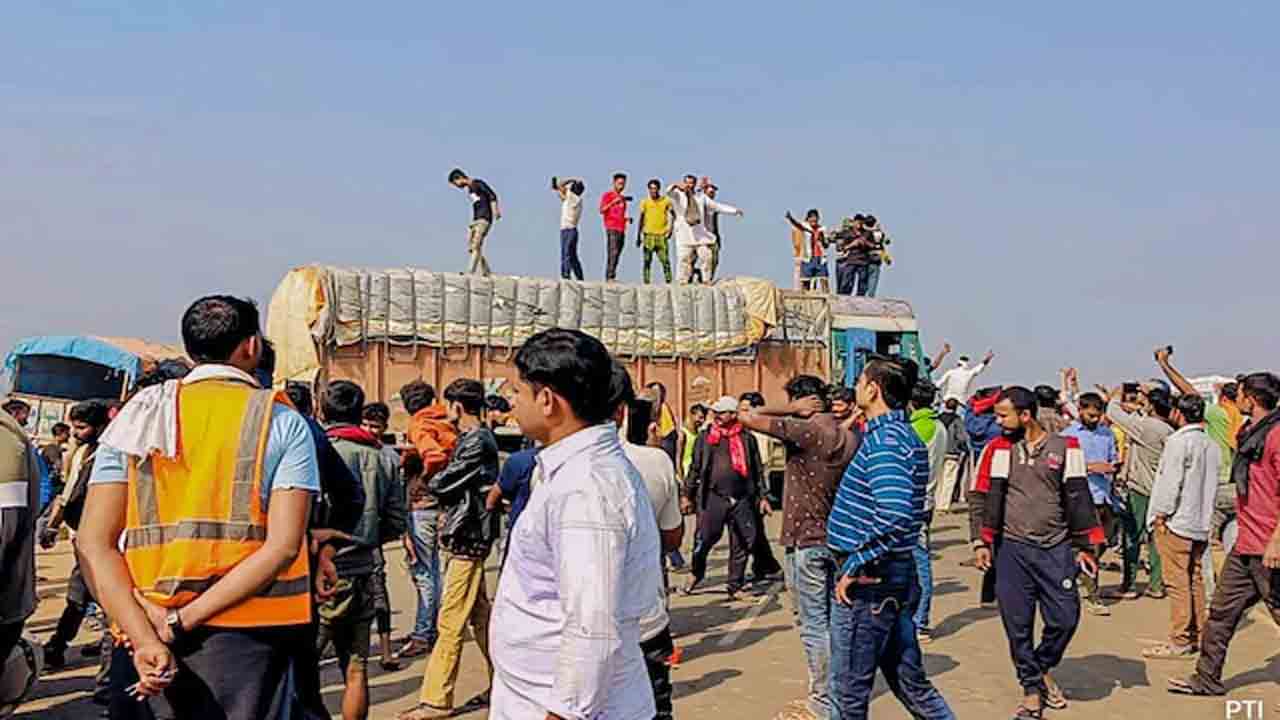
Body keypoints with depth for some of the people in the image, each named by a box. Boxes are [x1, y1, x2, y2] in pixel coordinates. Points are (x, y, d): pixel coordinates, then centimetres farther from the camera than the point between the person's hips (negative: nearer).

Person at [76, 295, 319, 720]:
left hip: (151, 626, 4)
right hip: (247, 633, -4)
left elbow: (94, 543, -3)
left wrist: (145, 637, -10)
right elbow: (283, 546, -14)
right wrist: (181, 623, -13)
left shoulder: (138, 417, 7)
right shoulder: (283, 422, -2)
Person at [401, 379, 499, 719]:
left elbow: (443, 483, -15)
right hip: (470, 537, 10)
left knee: (450, 624, -7)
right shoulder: (475, 439, 15)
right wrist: (447, 510, 0)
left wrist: (427, 482, 4)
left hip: (468, 539, -10)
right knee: (480, 617, 16)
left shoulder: (477, 442, -16)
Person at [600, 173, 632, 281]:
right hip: (612, 229, -7)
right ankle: (609, 277, -21)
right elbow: (602, 210, -8)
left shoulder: (622, 198, 23)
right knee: (613, 252, -17)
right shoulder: (608, 194, 3)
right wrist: (613, 202, -18)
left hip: (621, 229, 7)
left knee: (617, 254, 1)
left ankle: (612, 277, 0)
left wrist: (627, 219, 11)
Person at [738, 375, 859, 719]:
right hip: (838, 540, 7)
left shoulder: (805, 430, -17)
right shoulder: (850, 436, 5)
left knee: (812, 623, 1)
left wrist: (790, 410, -8)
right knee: (833, 619, 17)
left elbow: (746, 417, -17)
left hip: (806, 541, -7)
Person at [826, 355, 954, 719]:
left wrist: (853, 566, -23)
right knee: (911, 684, 16)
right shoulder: (906, 435, 12)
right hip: (898, 577, 10)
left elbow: (894, 516, -32)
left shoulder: (884, 440, -19)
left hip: (868, 581, -9)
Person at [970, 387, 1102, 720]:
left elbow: (1079, 500, 5)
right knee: (1018, 625, 2)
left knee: (1064, 618, -2)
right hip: (1011, 549, 0)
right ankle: (1032, 689, 18)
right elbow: (981, 498, 3)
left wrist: (1083, 546, 3)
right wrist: (981, 542, -5)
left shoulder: (1065, 448, 2)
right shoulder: (998, 449, 2)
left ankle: (1042, 669, 26)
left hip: (1056, 548, 0)